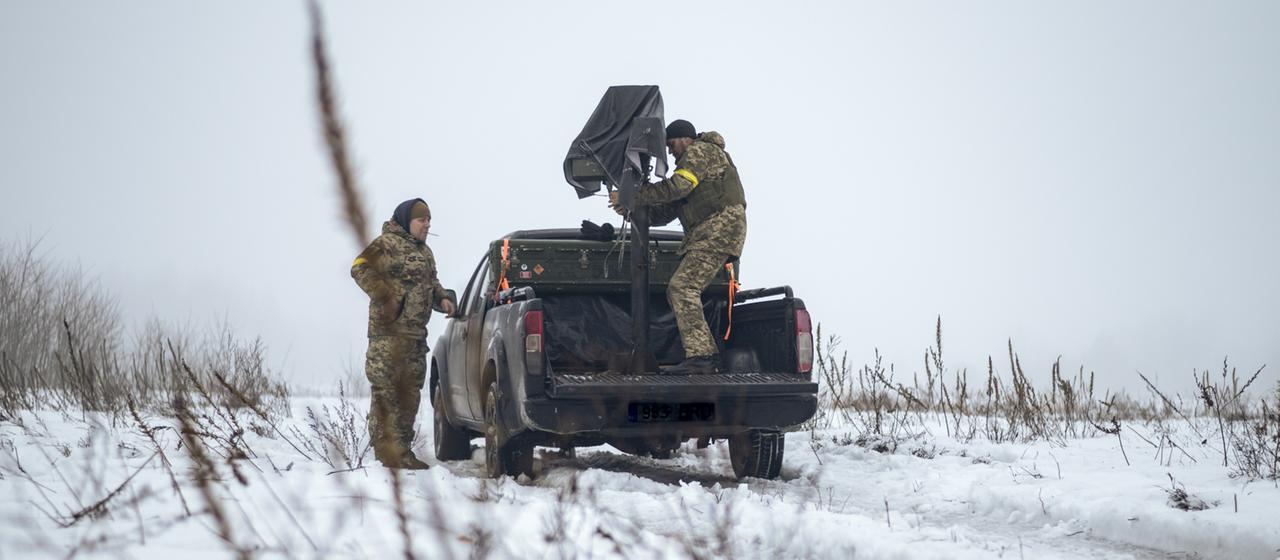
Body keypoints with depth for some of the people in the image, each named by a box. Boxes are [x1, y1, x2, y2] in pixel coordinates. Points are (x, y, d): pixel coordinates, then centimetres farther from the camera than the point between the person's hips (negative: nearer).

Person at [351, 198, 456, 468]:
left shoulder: (424, 252, 22)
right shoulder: (387, 244, -7)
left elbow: (430, 282, 32)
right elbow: (360, 268, -16)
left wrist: (443, 298, 11)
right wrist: (385, 297, -20)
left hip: (416, 333, 9)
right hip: (389, 332, -9)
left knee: (410, 392, 12)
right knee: (386, 390, -10)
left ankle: (403, 450, 18)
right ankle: (387, 449, -11)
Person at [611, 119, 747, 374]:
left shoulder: (700, 152, -3)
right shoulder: (692, 164, 30)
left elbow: (675, 187, -17)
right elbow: (668, 211, 25)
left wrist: (632, 195, -12)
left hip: (719, 228, -11)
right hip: (705, 235, 11)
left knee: (682, 288, -20)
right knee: (679, 291, 8)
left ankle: (699, 357, -28)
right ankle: (709, 358, 5)